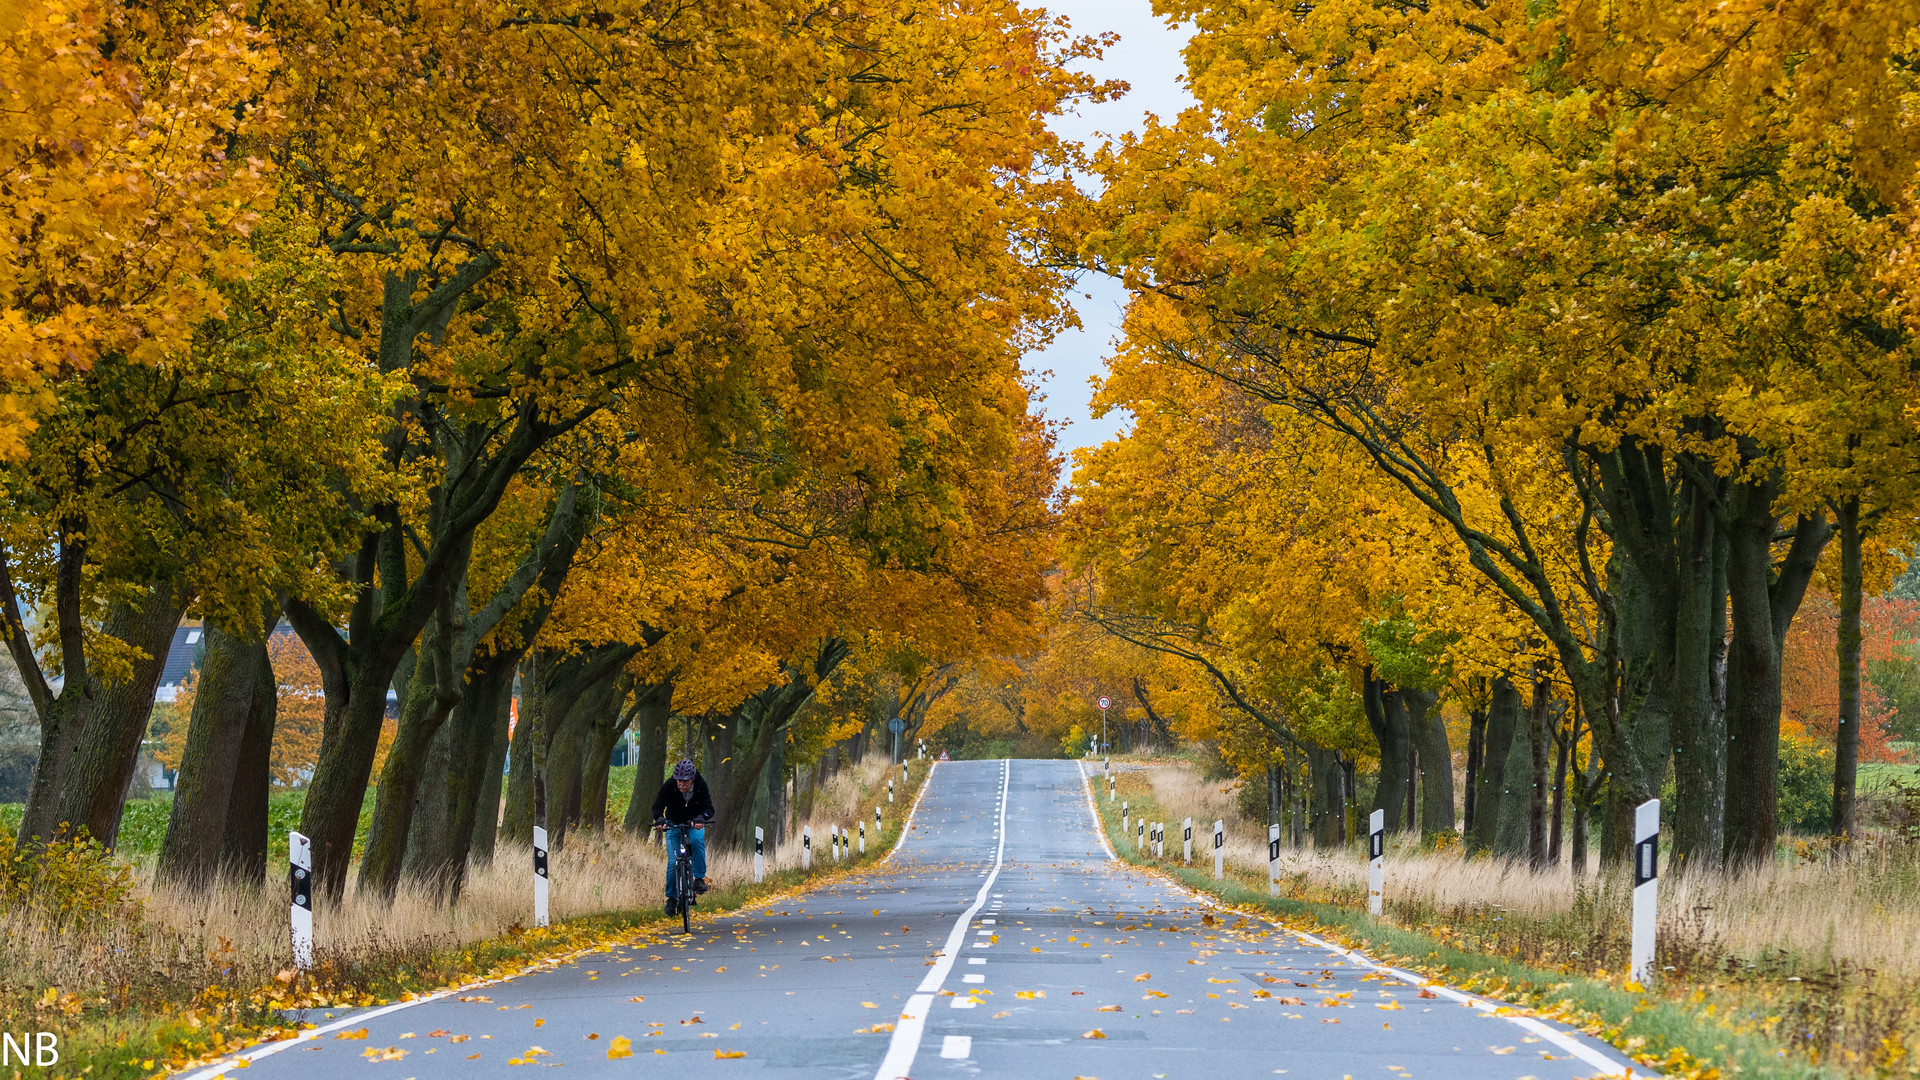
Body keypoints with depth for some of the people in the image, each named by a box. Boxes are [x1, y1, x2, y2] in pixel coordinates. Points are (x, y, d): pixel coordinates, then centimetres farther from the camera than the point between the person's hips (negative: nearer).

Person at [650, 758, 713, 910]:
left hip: (694, 823, 0)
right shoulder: (669, 786, -23)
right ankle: (671, 897, 6)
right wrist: (659, 818, -45)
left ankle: (699, 878, -20)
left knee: (698, 840, -34)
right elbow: (658, 806, -22)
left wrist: (701, 817, -47)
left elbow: (709, 808, -25)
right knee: (672, 862, -12)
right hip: (674, 824, 0)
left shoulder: (701, 785, -21)